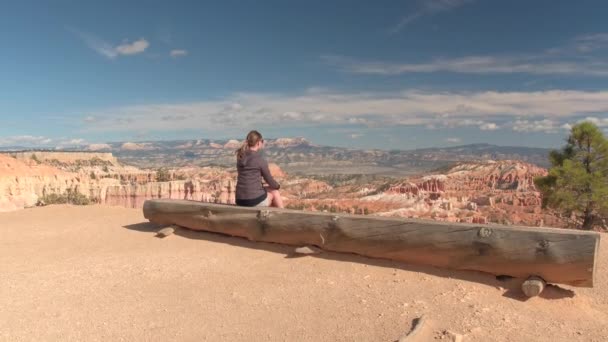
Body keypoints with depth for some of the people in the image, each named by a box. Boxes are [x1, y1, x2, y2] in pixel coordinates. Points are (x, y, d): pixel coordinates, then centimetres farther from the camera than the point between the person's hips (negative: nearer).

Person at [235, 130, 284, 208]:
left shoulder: (240, 158, 6)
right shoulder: (260, 159, -12)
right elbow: (270, 181, -2)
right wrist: (278, 186, 17)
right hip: (255, 200, -7)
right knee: (275, 192, 22)